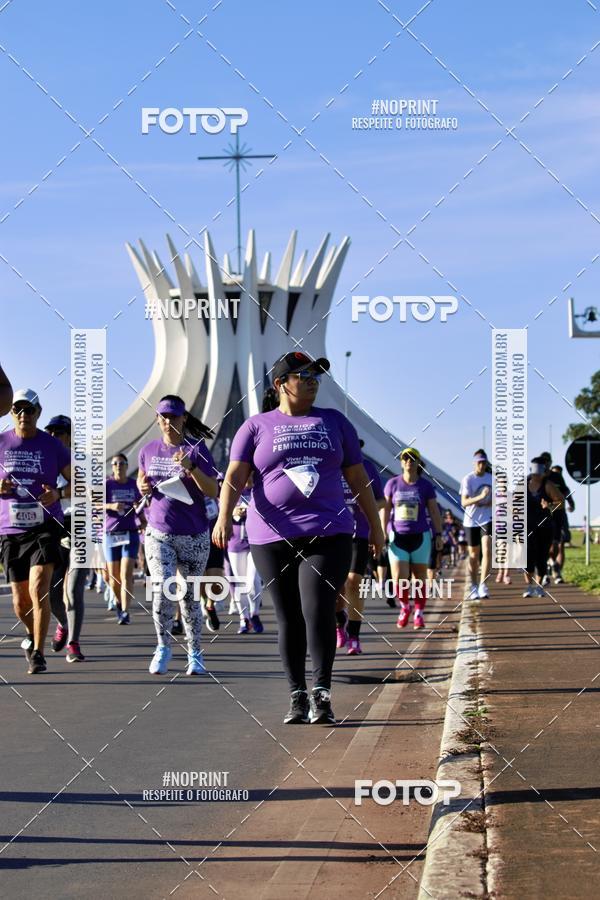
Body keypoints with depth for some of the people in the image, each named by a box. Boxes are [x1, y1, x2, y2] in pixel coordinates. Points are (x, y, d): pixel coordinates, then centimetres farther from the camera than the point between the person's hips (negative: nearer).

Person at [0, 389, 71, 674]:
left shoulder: (52, 445, 1)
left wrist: (58, 493, -14)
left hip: (45, 527, -2)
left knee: (38, 589, -19)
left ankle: (38, 653, -11)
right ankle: (33, 635, 38)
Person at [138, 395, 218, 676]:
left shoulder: (196, 449, -6)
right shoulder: (149, 451, 5)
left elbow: (213, 491, -12)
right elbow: (141, 477, 25)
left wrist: (190, 467, -26)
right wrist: (142, 486, 1)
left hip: (193, 535, -2)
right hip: (158, 533, 2)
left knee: (189, 595, 6)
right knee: (162, 589, -14)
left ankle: (194, 653, 19)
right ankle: (163, 646, 4)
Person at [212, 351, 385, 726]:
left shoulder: (334, 421, 14)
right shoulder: (256, 426, 9)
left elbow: (358, 477, 18)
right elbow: (235, 476, -3)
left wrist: (375, 525, 17)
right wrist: (225, 515, -20)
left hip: (328, 534, 0)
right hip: (273, 537, 0)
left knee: (319, 611, -14)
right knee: (289, 619, 4)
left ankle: (322, 695, -11)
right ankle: (298, 697, 12)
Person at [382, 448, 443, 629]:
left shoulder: (425, 486, 3)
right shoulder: (392, 483, 5)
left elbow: (434, 511, 6)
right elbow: (385, 509, 7)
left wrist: (438, 534, 0)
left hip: (420, 536, 0)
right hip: (397, 537, 0)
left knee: (420, 577, 3)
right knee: (399, 578, -8)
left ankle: (419, 614, 14)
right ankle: (404, 607, 17)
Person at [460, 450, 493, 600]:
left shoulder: (491, 478, 3)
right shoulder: (467, 479, -7)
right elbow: (464, 502, -16)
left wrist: (489, 503, -10)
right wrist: (480, 497, -32)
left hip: (487, 519, 1)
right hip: (471, 520, -1)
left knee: (487, 551, -14)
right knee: (473, 554, 8)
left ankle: (482, 585, -16)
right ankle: (474, 586, 22)